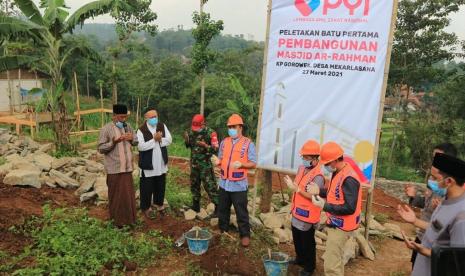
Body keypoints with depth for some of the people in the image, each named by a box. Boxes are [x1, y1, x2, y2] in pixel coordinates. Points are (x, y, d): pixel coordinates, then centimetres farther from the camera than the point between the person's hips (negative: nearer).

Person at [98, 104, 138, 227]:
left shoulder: (128, 126, 6)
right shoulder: (106, 129, -10)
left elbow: (136, 142, 13)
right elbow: (100, 148, -11)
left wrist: (132, 138, -10)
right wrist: (114, 142, -27)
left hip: (127, 167, 5)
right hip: (114, 168, -5)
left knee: (128, 193, 12)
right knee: (116, 194, 6)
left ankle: (128, 217, 26)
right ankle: (117, 219, 20)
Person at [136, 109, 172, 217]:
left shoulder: (162, 126, 1)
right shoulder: (141, 130, -13)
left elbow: (169, 140, -2)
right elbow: (141, 146, -21)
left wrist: (160, 139, -20)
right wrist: (154, 139, -23)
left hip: (161, 163, 5)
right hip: (148, 164, -4)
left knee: (160, 185, 17)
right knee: (147, 187, 6)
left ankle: (159, 203, 36)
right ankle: (146, 207, 22)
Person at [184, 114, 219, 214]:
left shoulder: (210, 133, -15)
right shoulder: (192, 131, 2)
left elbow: (215, 149, -16)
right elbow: (189, 145, 13)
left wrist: (205, 146, -31)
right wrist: (186, 139, -8)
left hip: (205, 164, -6)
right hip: (194, 163, 6)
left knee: (210, 186, -6)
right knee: (194, 184, 16)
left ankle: (218, 207, 2)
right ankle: (196, 205, 32)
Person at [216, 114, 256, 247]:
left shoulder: (248, 143, -8)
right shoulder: (224, 142, 8)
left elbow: (253, 163, -8)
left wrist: (241, 164, -25)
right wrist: (218, 161, -7)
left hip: (239, 185, -5)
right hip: (224, 183, 5)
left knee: (241, 212, 3)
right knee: (222, 209, 18)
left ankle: (245, 235, 17)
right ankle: (222, 230, 35)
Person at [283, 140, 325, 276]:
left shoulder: (318, 176, -24)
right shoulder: (302, 168, 3)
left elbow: (313, 197, -28)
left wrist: (296, 188, -32)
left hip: (308, 215, -8)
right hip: (297, 212, 8)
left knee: (307, 242, 8)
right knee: (297, 239, 24)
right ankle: (300, 259, 45)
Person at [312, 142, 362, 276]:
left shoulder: (348, 179, -26)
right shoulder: (338, 172, 4)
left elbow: (350, 208, -27)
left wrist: (325, 206, -24)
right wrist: (318, 190, -1)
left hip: (340, 226, -10)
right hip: (336, 223, 10)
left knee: (331, 265, -4)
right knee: (335, 258, 26)